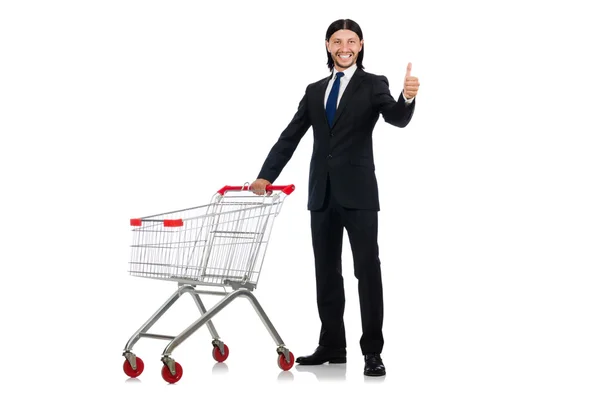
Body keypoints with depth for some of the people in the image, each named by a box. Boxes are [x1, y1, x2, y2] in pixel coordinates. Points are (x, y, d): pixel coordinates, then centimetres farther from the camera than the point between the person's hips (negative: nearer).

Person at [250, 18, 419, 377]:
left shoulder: (373, 85, 1)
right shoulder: (315, 91, 14)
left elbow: (398, 118, -17)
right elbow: (290, 137, 12)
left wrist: (408, 97, -39)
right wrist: (266, 176, 2)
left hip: (358, 192, -5)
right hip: (322, 194, 5)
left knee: (368, 271, -3)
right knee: (327, 273, 10)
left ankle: (373, 351, 2)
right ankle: (332, 346, 20)